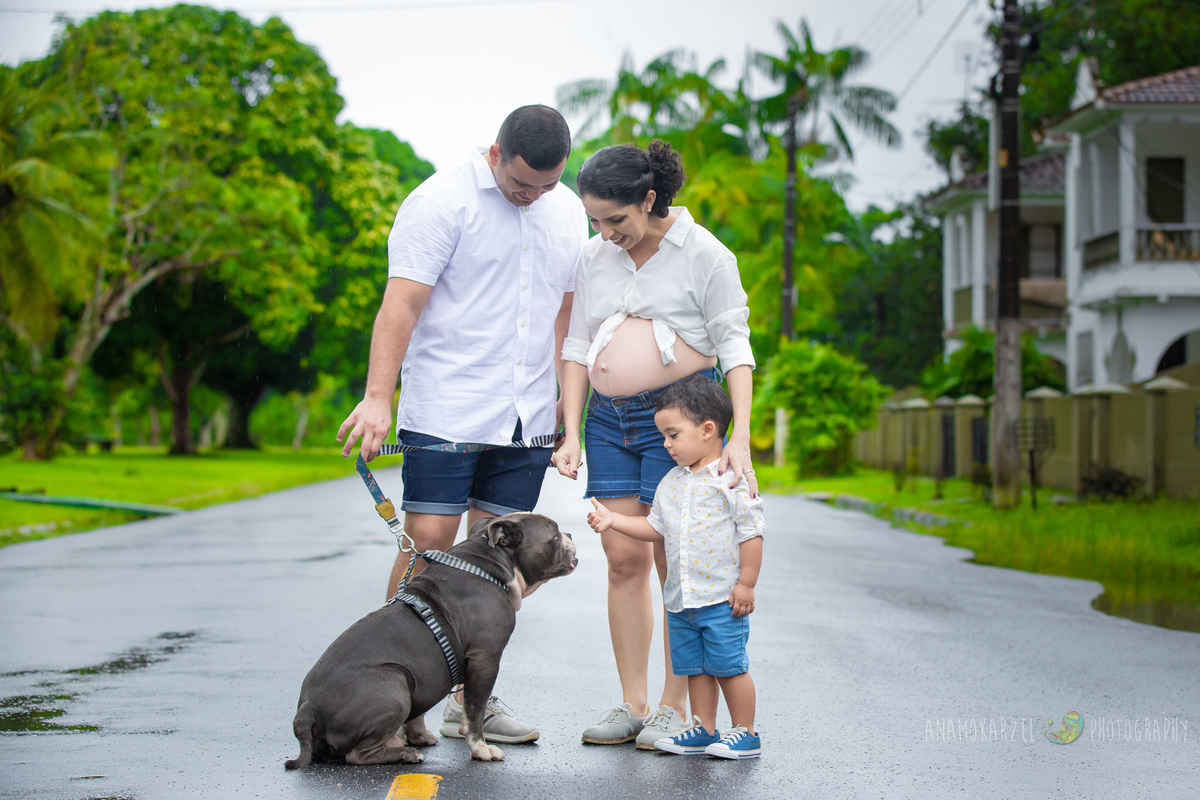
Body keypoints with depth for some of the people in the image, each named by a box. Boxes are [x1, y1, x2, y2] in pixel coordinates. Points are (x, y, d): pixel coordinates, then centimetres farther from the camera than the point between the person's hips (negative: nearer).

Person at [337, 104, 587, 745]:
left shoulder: (567, 213, 13)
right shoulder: (440, 202, -7)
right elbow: (401, 303, -14)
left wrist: (568, 402, 14)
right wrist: (378, 396, -21)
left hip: (526, 419, 5)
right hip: (446, 411, -5)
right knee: (429, 541, -9)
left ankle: (471, 699, 11)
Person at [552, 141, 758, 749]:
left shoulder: (704, 254, -4)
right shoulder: (594, 258, 9)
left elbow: (734, 346, -6)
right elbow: (577, 348, 11)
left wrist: (740, 436, -15)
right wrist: (571, 434, 2)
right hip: (609, 419, 5)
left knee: (675, 562, -5)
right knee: (623, 559, 2)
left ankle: (675, 706, 5)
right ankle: (632, 704, 8)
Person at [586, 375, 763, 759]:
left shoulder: (733, 479, -11)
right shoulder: (672, 482, 11)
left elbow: (751, 533, -12)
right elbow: (655, 527, 18)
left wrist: (746, 584, -13)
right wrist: (613, 520, 7)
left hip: (721, 597, -7)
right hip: (680, 597, 7)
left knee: (729, 666, -2)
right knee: (695, 667, 12)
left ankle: (745, 734, 8)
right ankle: (704, 730, 21)